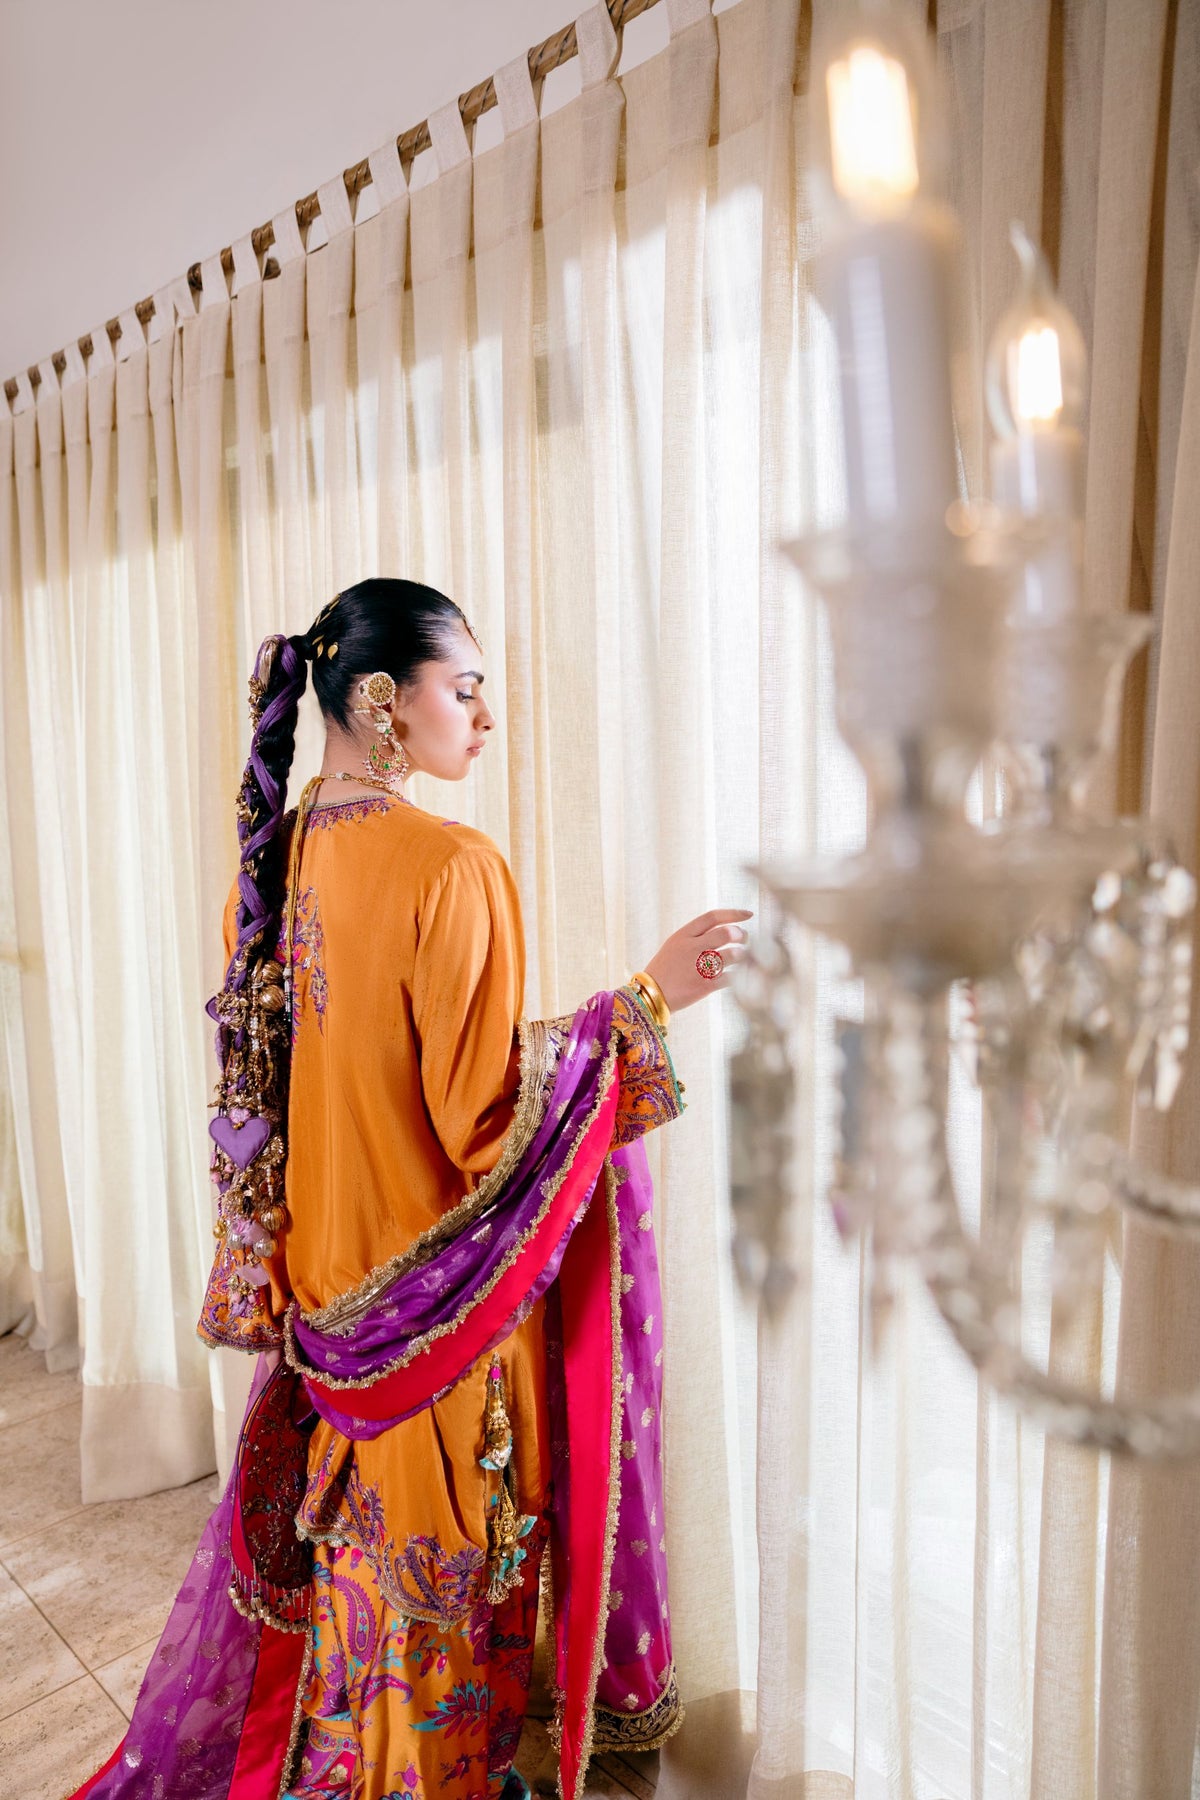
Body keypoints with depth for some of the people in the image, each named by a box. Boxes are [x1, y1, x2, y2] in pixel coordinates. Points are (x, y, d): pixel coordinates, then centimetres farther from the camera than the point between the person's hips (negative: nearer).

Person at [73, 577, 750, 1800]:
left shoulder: (276, 854, 0)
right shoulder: (449, 865, -24)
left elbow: (266, 1078, 8)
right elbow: (482, 1109, -24)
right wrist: (648, 997, -21)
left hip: (324, 1276, 8)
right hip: (437, 1287, -7)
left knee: (344, 1539, 27)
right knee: (441, 1558, 15)